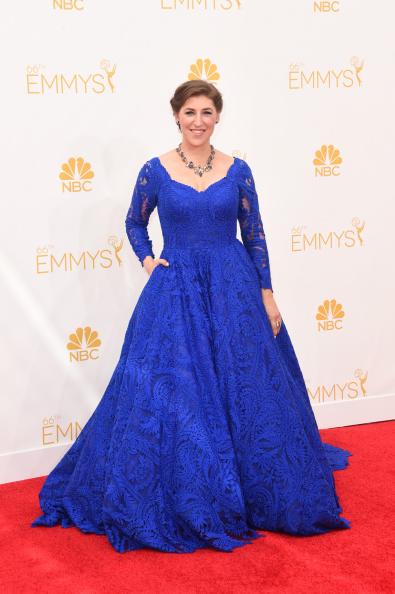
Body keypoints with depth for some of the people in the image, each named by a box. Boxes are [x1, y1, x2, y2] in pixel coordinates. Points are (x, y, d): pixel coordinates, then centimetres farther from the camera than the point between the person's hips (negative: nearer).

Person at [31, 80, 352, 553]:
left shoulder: (237, 170, 2)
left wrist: (267, 295, 3)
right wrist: (147, 261, -2)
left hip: (234, 289, 1)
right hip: (175, 292, -1)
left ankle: (256, 495, 25)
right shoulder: (155, 170, -1)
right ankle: (178, 502, 17)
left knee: (246, 391, 6)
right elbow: (134, 223, 14)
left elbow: (254, 235, 6)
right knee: (171, 394, -1)